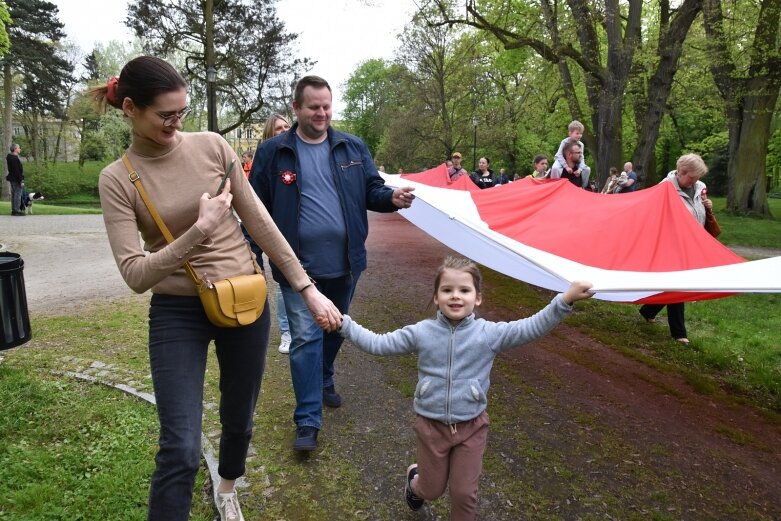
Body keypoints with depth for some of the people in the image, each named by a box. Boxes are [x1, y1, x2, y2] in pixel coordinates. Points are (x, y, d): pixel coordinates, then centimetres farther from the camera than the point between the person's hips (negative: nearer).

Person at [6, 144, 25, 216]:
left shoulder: (10, 157, 15)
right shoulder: (14, 158, -17)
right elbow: (17, 171, -21)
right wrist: (21, 181, -21)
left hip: (12, 179, 11)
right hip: (16, 179, -11)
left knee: (14, 195, 13)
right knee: (18, 194, -7)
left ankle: (14, 210, 19)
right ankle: (17, 211, -7)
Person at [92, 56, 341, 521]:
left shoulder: (212, 145, -4)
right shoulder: (117, 179, -7)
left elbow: (260, 223, -1)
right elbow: (136, 274, -14)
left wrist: (307, 288, -2)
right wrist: (199, 230, -27)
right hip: (177, 313, -2)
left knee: (239, 420, 20)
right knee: (181, 450, -7)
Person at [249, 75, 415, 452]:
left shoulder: (353, 148, 5)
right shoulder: (272, 152, -2)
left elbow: (371, 191, 8)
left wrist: (393, 197, -16)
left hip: (343, 263, 4)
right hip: (298, 266, -3)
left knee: (335, 331, 19)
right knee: (306, 338, -3)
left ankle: (324, 381, 46)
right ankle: (308, 421, 7)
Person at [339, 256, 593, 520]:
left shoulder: (490, 333, -12)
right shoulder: (420, 332, -12)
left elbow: (532, 328, -19)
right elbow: (377, 343, -9)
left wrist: (565, 299, -31)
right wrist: (343, 323, -17)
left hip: (471, 427, 0)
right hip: (431, 425, 0)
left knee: (464, 493, 12)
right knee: (432, 490, 19)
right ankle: (415, 479, 54)